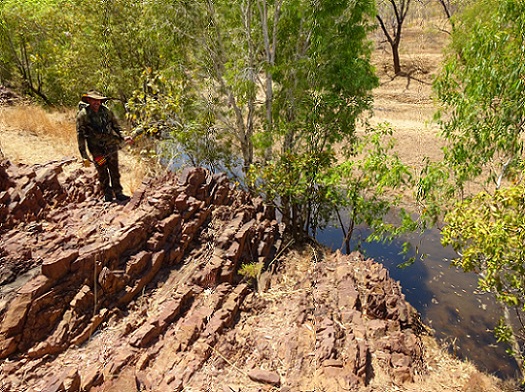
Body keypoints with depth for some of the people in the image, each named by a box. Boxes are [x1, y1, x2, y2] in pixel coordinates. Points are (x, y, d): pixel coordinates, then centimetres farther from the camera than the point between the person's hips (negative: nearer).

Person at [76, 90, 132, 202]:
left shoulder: (106, 111, 1)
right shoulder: (83, 115, -9)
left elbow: (116, 126, 14)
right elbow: (80, 136, -8)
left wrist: (123, 137, -3)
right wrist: (84, 156, -12)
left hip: (111, 144, 2)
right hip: (96, 148, -2)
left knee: (114, 169, 4)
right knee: (102, 172, 4)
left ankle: (118, 192, 13)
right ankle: (107, 193, 20)